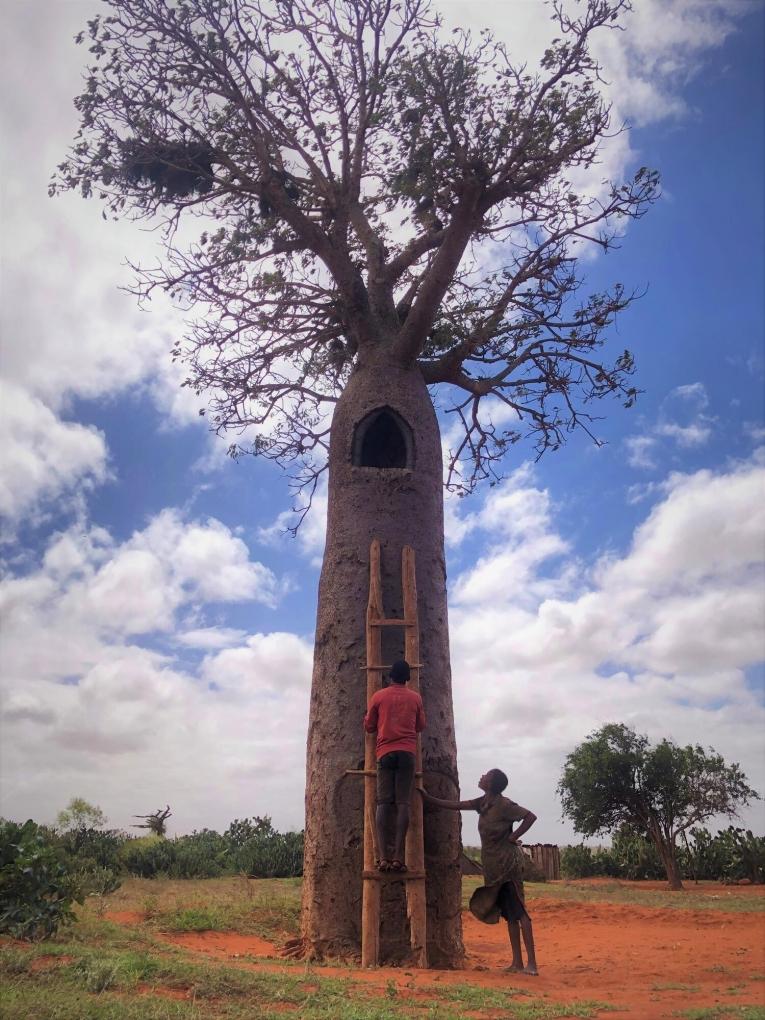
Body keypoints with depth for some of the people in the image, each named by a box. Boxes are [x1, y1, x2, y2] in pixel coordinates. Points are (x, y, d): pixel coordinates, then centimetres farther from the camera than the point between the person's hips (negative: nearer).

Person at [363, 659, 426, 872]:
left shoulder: (378, 696, 5)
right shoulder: (415, 697, 8)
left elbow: (369, 727, 11)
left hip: (385, 753, 0)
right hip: (407, 753, 0)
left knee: (383, 803, -2)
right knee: (403, 803, -2)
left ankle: (383, 857, -10)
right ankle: (397, 856, -9)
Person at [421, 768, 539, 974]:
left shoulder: (503, 805, -15)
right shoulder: (483, 803, 7)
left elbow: (530, 816, -18)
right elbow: (455, 805, 12)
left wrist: (513, 837, -15)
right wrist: (428, 798, 12)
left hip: (508, 863, -8)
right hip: (494, 865, 8)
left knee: (518, 911, -7)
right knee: (509, 914, 11)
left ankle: (531, 963, -4)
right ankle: (517, 963, 16)